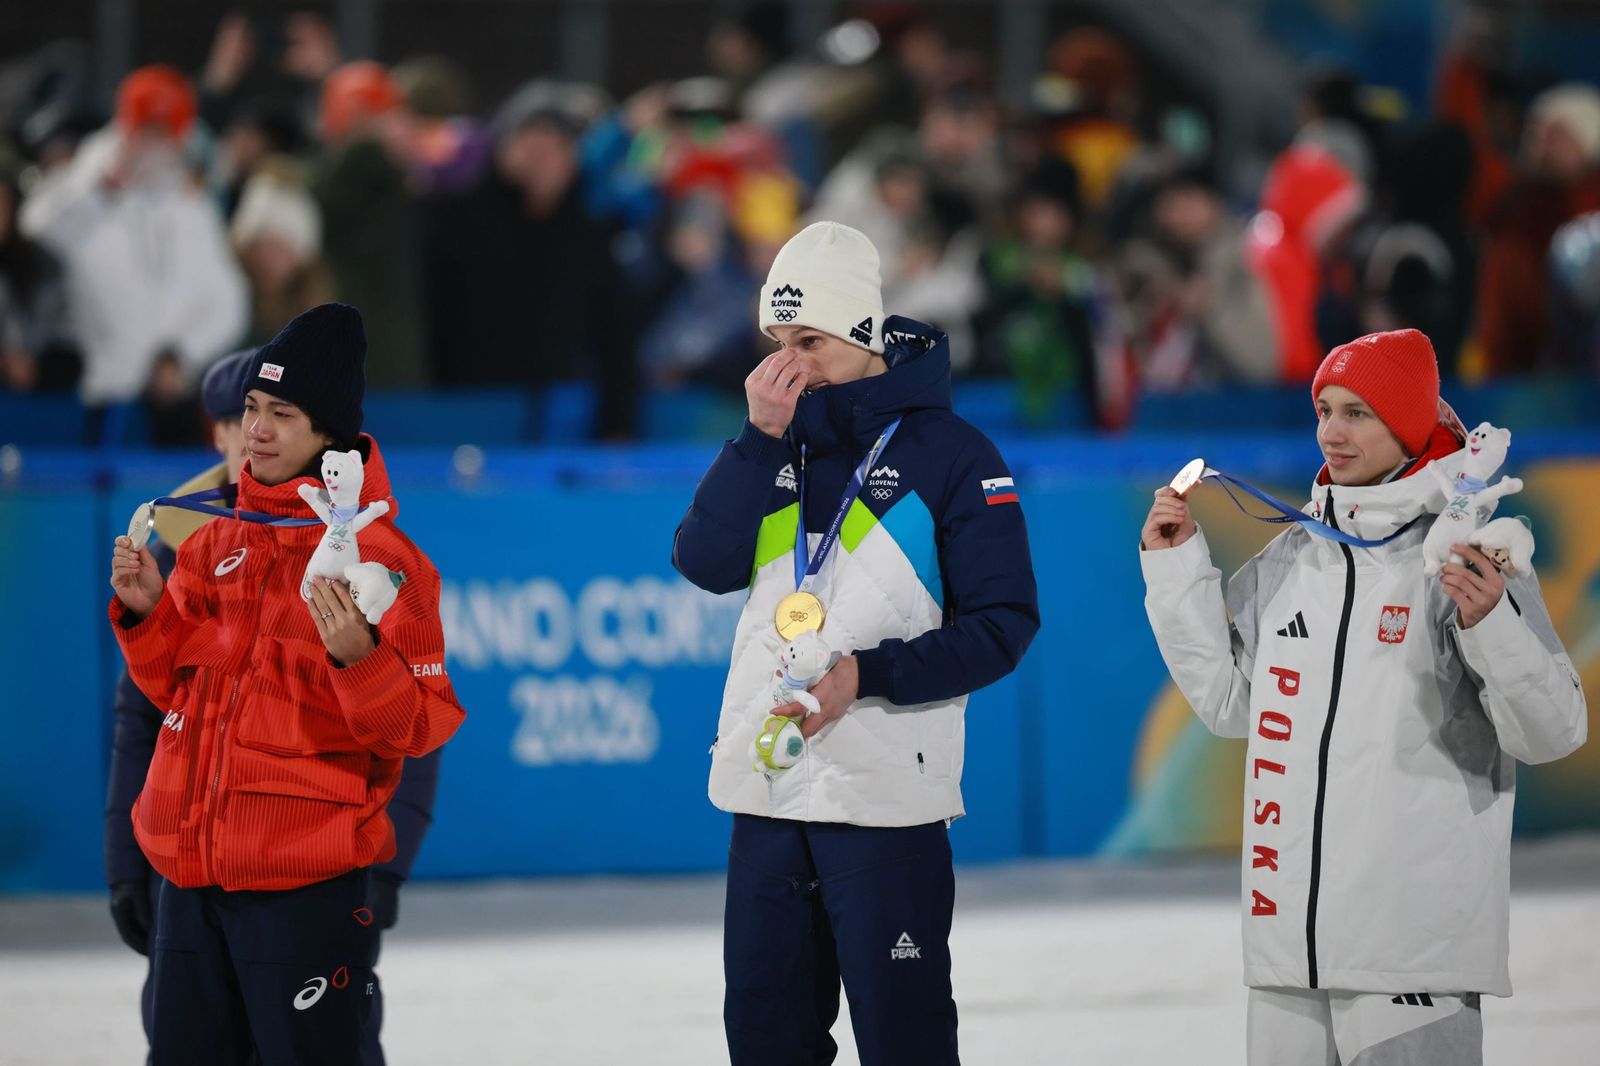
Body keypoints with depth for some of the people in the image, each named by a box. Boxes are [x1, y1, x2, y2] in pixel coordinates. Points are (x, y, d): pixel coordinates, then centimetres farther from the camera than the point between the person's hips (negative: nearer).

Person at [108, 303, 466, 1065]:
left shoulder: (380, 555, -8)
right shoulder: (215, 543, 11)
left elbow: (419, 729, -10)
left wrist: (357, 658, -26)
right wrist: (148, 614, 2)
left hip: (305, 885, -7)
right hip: (193, 872, 7)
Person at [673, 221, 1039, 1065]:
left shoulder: (947, 454, -6)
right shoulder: (783, 440, 11)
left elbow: (1003, 623, -8)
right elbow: (705, 565, -1)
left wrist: (868, 675, -18)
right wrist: (761, 439, -10)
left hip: (886, 798, -6)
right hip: (766, 790, 6)